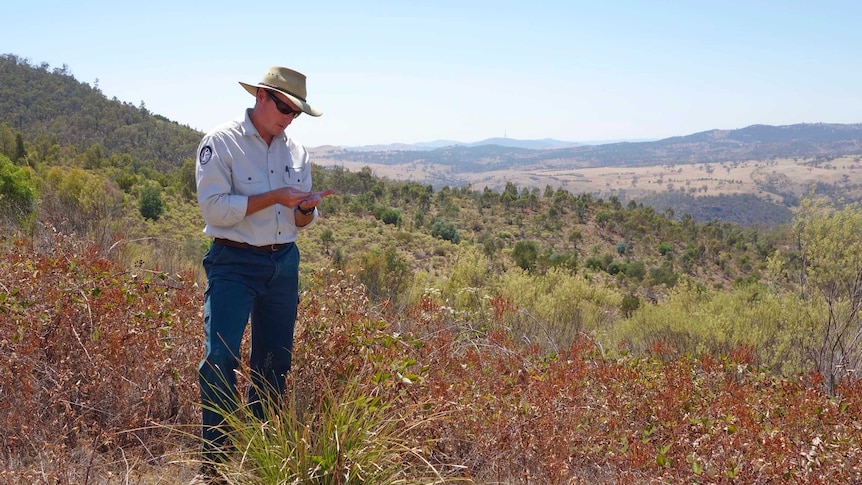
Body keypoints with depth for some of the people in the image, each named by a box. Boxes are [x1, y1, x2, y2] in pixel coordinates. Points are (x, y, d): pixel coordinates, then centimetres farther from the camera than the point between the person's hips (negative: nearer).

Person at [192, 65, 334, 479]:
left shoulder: (296, 152, 10)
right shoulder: (221, 142, -7)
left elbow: (301, 223, 12)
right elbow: (213, 207, -17)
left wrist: (306, 208, -11)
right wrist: (275, 197, -20)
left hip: (284, 264, 6)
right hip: (234, 264, -5)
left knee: (275, 362, 10)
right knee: (220, 359, -15)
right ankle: (215, 460, -4)